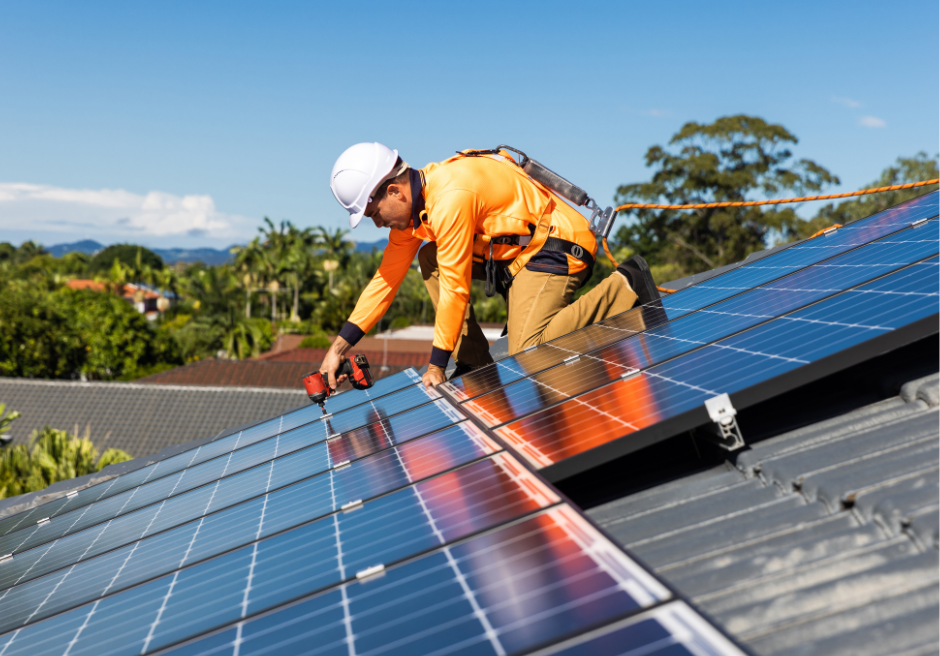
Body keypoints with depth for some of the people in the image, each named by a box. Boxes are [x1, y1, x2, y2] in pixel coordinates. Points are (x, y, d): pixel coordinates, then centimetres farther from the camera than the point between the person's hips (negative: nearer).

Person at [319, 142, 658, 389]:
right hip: (517, 247, 10)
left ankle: (624, 287, -9)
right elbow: (386, 279, 8)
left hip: (557, 245, -10)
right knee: (431, 258, 4)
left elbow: (455, 289, -23)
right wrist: (339, 347, 5)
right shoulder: (412, 201, 4)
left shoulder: (450, 198, -26)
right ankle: (475, 363, 2)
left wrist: (436, 367, -13)